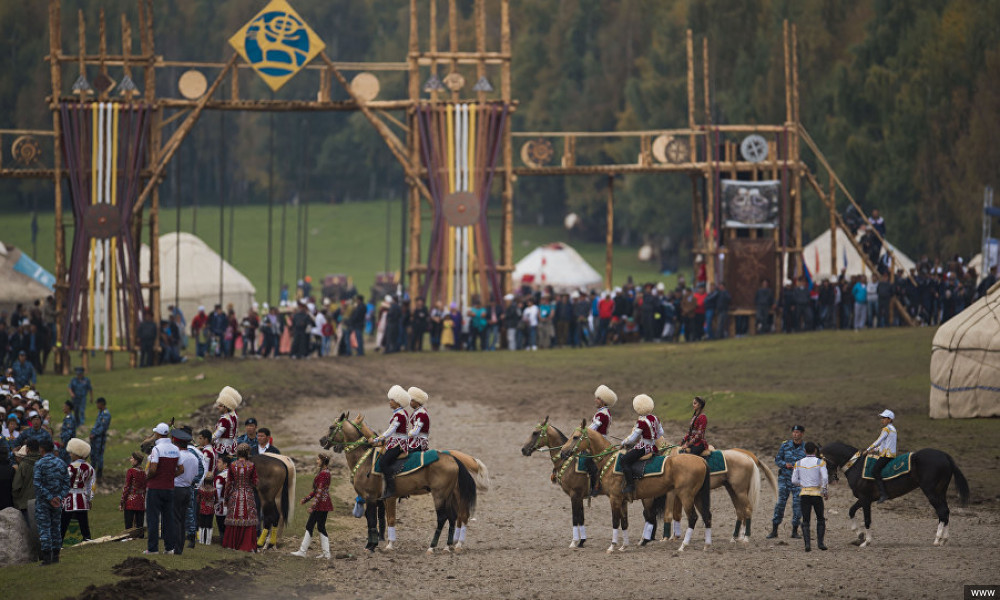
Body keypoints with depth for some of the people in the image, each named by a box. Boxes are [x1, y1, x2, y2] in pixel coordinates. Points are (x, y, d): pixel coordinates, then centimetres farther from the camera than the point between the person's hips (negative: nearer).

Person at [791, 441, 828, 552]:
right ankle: (820, 542, 6)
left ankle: (807, 543, -10)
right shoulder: (820, 462, -3)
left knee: (805, 521, 5)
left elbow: (794, 481, 5)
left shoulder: (798, 463, 5)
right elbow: (825, 478, -15)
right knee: (820, 519, 15)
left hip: (804, 493, 1)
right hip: (817, 493, -1)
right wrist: (824, 491, -6)